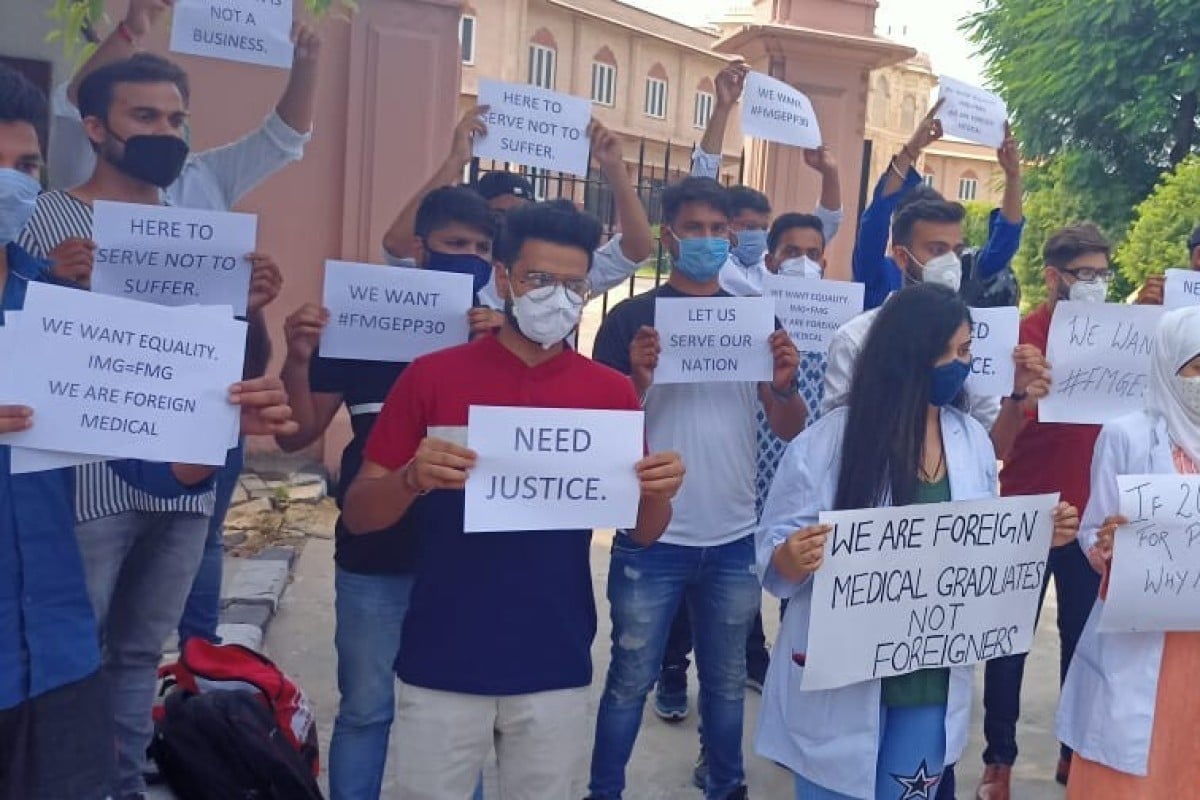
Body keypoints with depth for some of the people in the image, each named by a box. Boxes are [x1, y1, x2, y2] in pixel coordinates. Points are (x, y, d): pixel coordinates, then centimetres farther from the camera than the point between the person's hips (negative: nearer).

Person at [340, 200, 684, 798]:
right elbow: (357, 516, -3)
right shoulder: (431, 376, -5)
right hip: (442, 665, -1)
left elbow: (642, 533, 5)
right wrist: (413, 478, -24)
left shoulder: (611, 392, -1)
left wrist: (659, 494, -17)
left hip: (556, 667, 2)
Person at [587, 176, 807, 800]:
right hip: (652, 537, -3)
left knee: (726, 679, 17)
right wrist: (636, 382, -23)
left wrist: (785, 385, -15)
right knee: (631, 679, 8)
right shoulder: (631, 318, -4)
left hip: (735, 538, 3)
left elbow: (790, 430, 5)